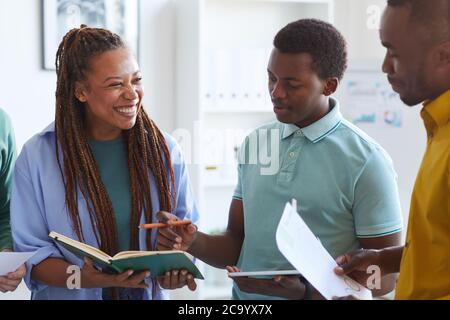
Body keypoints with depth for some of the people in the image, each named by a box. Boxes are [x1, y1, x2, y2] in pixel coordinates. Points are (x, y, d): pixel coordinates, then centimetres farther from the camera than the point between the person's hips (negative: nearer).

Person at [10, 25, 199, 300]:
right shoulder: (37, 156, -14)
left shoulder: (164, 150, -6)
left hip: (149, 293, 2)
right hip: (72, 295, -2)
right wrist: (81, 278, -30)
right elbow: (33, 252, -13)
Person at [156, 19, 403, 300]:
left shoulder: (366, 162, -15)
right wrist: (193, 242, -13)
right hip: (244, 295, 5)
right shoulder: (254, 144, 1)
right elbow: (237, 245, 6)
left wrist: (304, 291, -25)